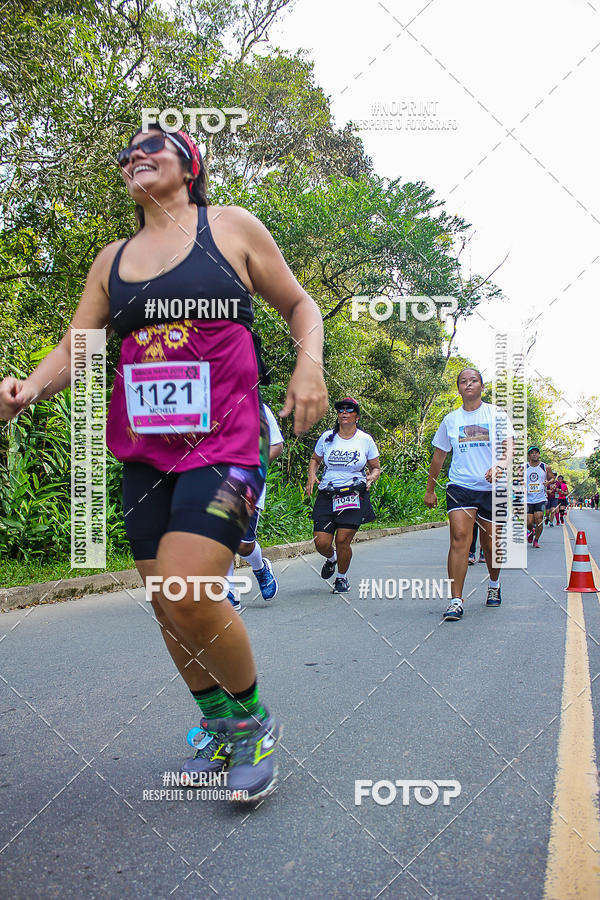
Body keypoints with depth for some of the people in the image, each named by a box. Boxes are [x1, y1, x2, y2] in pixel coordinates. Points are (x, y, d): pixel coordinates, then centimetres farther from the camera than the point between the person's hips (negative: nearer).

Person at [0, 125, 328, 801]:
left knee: (188, 595, -20)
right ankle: (219, 729, 30)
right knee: (164, 604, 8)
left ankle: (256, 721, 8)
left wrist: (309, 364, -9)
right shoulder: (112, 261, 15)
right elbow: (75, 348, 12)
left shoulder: (231, 227, 5)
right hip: (145, 449, 6)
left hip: (225, 439, -5)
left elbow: (300, 305, 11)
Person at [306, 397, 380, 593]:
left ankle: (342, 577, 18)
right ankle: (331, 558, 31)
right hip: (327, 496, 2)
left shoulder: (365, 440, 3)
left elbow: (376, 467, 13)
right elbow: (315, 459, 20)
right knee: (321, 542, -7)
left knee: (342, 541, -9)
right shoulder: (327, 437, 4)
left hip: (355, 496, -1)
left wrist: (371, 478, -9)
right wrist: (311, 476, 1)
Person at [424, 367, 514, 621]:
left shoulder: (496, 414, 4)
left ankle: (494, 584, 40)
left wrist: (500, 465, -31)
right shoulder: (450, 419, 9)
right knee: (459, 536, -17)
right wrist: (430, 490, 16)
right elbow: (438, 457, 16)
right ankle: (456, 602, -17)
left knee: (490, 544, 8)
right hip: (459, 487, 0)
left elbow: (507, 446, -9)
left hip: (492, 488, 0)